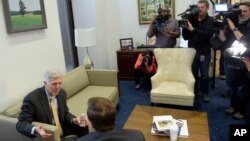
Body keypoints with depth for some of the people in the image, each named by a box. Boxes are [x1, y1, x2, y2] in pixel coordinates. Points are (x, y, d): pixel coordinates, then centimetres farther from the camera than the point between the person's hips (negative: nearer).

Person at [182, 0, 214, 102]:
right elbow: (185, 37, 1)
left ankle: (204, 93, 27)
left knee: (204, 75, 10)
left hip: (204, 53, -1)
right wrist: (185, 27, -15)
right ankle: (194, 92, 27)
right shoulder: (192, 20, 1)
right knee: (193, 74, 10)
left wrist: (193, 29, -28)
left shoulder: (211, 21, -5)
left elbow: (208, 34, -22)